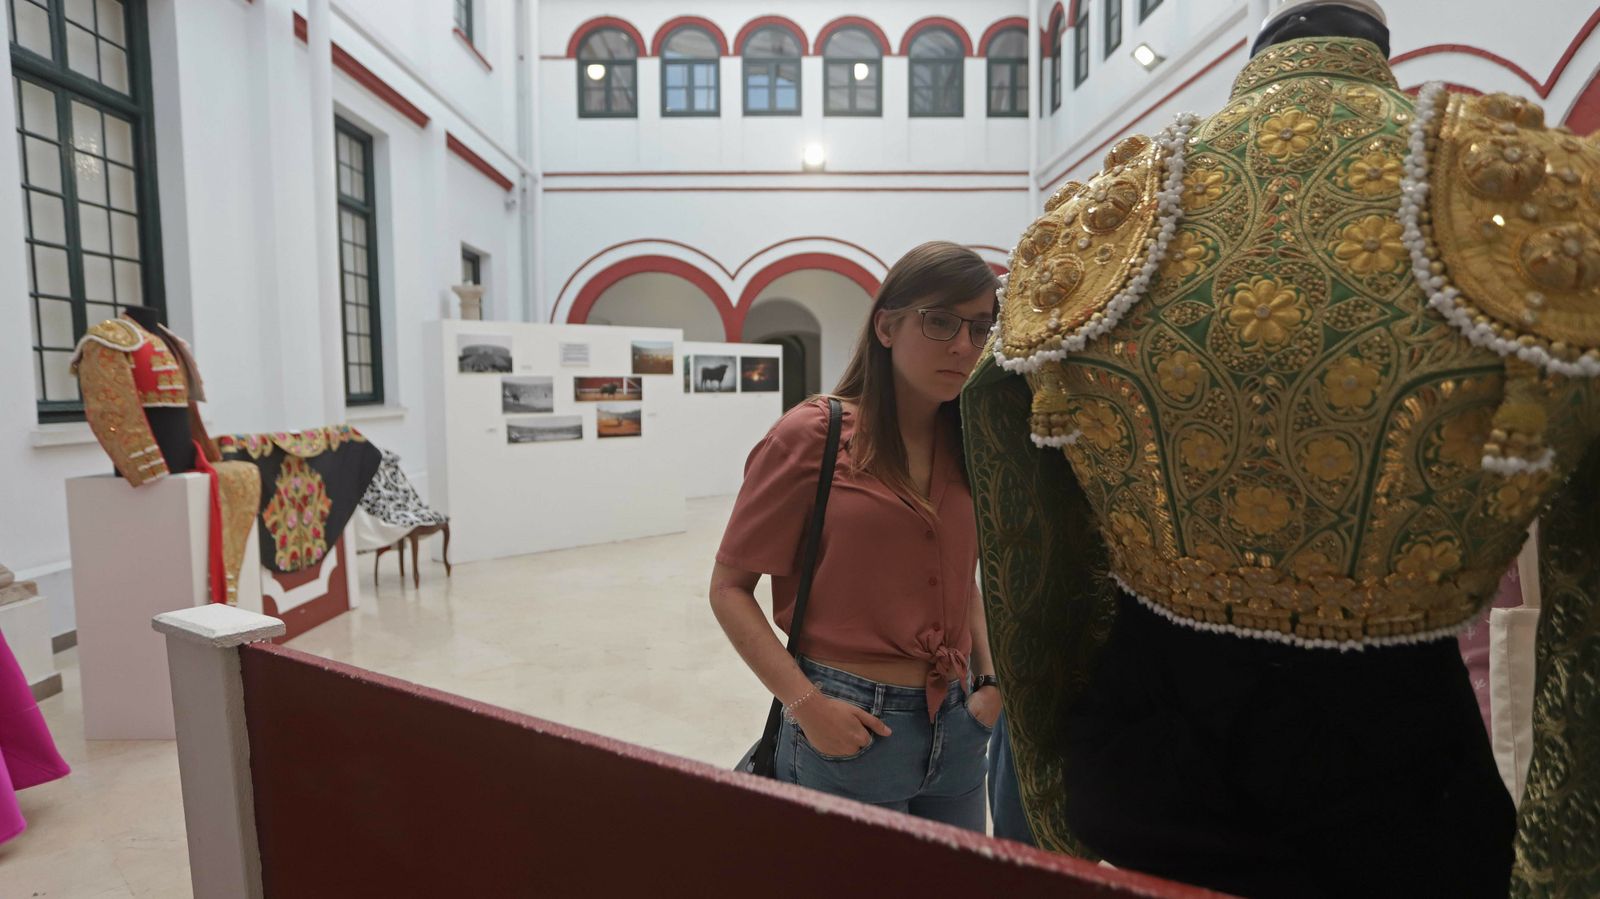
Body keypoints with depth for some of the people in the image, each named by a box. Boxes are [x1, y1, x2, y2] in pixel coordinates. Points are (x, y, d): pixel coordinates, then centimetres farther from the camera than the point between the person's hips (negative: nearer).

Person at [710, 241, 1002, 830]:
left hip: (958, 729, 6)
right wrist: (805, 703, -17)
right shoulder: (812, 435, -12)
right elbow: (729, 588, -9)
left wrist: (990, 681, 4)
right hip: (849, 728, -5)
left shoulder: (968, 447, 4)